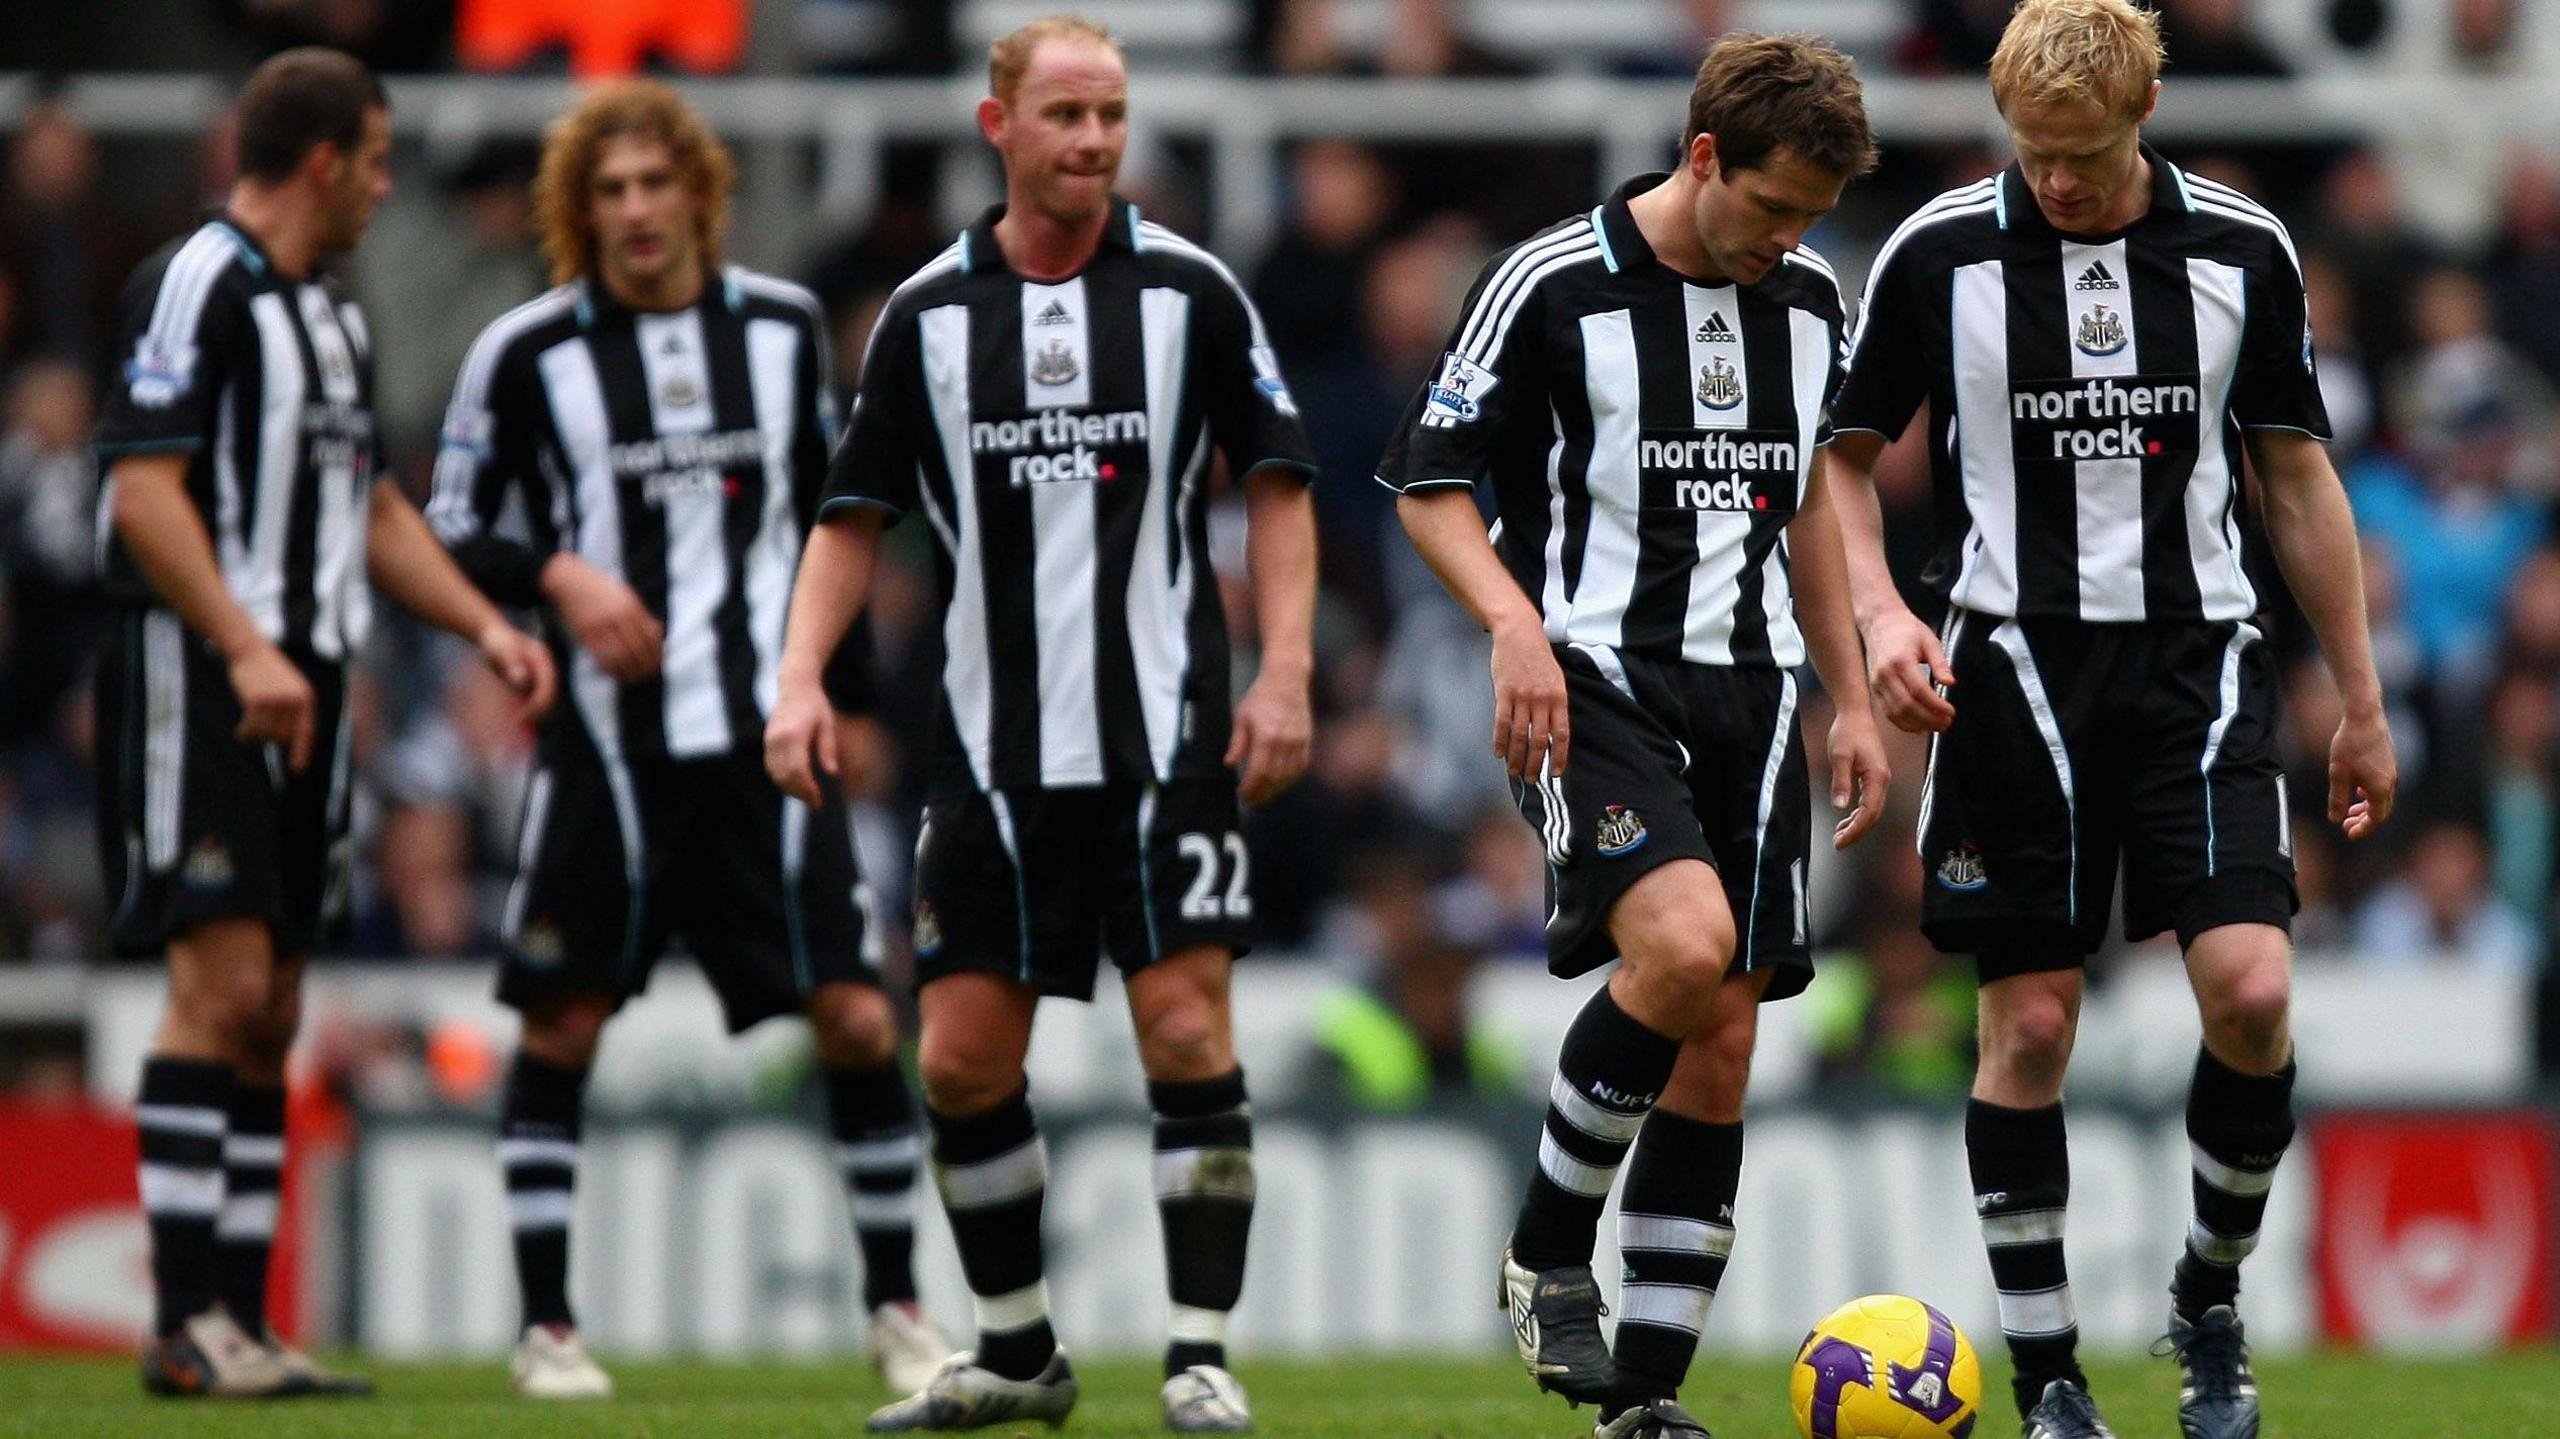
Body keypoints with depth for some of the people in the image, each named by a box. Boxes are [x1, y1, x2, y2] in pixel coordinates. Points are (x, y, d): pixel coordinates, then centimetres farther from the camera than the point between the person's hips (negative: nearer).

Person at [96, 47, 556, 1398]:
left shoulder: (330, 312, 19)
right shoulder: (195, 286, -10)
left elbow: (369, 502, 27)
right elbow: (143, 491, -18)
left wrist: (484, 625, 16)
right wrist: (245, 651, -25)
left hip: (300, 690, 9)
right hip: (195, 679, -9)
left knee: (270, 1014, 7)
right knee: (221, 981, -14)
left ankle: (241, 1324, 9)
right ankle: (186, 1326, -14)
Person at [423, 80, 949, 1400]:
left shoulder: (783, 329, 7)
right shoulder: (528, 353, -2)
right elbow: (448, 538, 4)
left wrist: (831, 697, 12)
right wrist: (556, 576, -14)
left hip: (765, 739, 2)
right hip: (606, 737, -2)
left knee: (854, 1017, -4)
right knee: (561, 1026, -1)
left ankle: (896, 1308, 8)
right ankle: (545, 1328, 9)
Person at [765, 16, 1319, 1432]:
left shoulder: (1191, 290, 0)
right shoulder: (927, 314, 4)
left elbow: (1276, 481, 4)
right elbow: (855, 513, 9)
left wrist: (1285, 673, -6)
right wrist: (800, 677, -4)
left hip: (1164, 733, -2)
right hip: (991, 744, 2)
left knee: (1186, 1033, -9)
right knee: (960, 1060, 2)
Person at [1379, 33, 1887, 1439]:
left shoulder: (1808, 297, 9)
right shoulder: (1551, 284, -8)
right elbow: (1427, 481, -4)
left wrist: (1851, 699, 19)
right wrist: (1513, 622, -20)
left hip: (1747, 688, 6)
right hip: (1592, 681, -6)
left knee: (1720, 1044, 1)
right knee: (1683, 942, -28)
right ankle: (1548, 1255, -7)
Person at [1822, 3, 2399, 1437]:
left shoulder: (2243, 252, 3)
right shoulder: (1940, 254, -2)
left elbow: (2298, 475, 12)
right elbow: (1846, 455, 8)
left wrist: (2362, 702, 12)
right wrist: (1882, 612, -10)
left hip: (2199, 658, 1)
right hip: (2018, 670, -1)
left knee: (2251, 988, -14)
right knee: (2031, 1025, -2)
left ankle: (2214, 1298, 9)